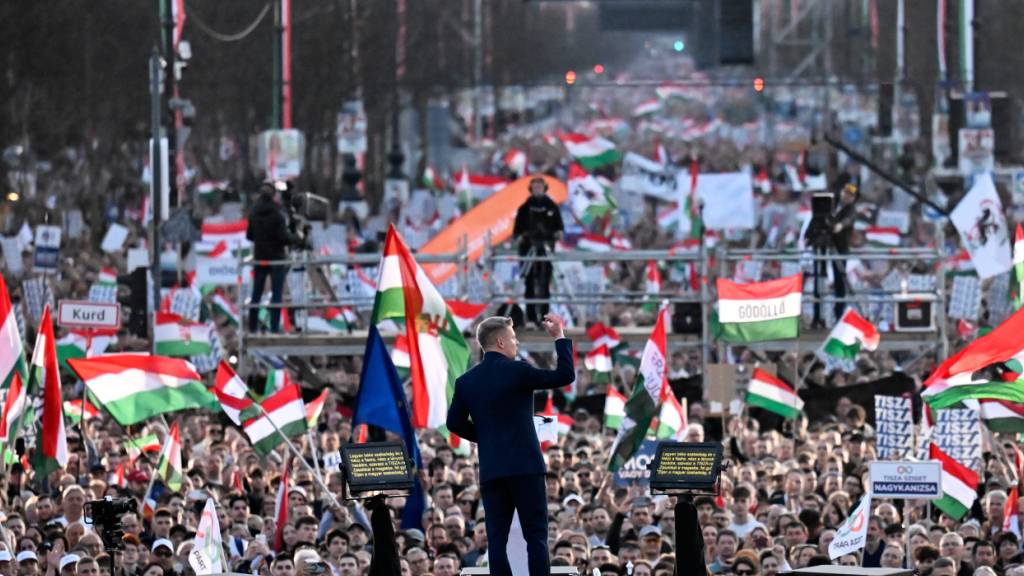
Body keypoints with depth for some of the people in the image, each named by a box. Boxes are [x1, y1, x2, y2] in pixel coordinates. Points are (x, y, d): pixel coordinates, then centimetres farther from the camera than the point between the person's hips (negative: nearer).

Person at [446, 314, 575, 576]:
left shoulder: (466, 381, 6)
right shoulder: (517, 371, -8)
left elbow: (455, 423, 9)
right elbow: (565, 376, -4)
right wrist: (559, 337, 5)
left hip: (491, 470, 4)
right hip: (525, 466, -4)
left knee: (497, 539, 2)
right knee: (536, 537, -2)